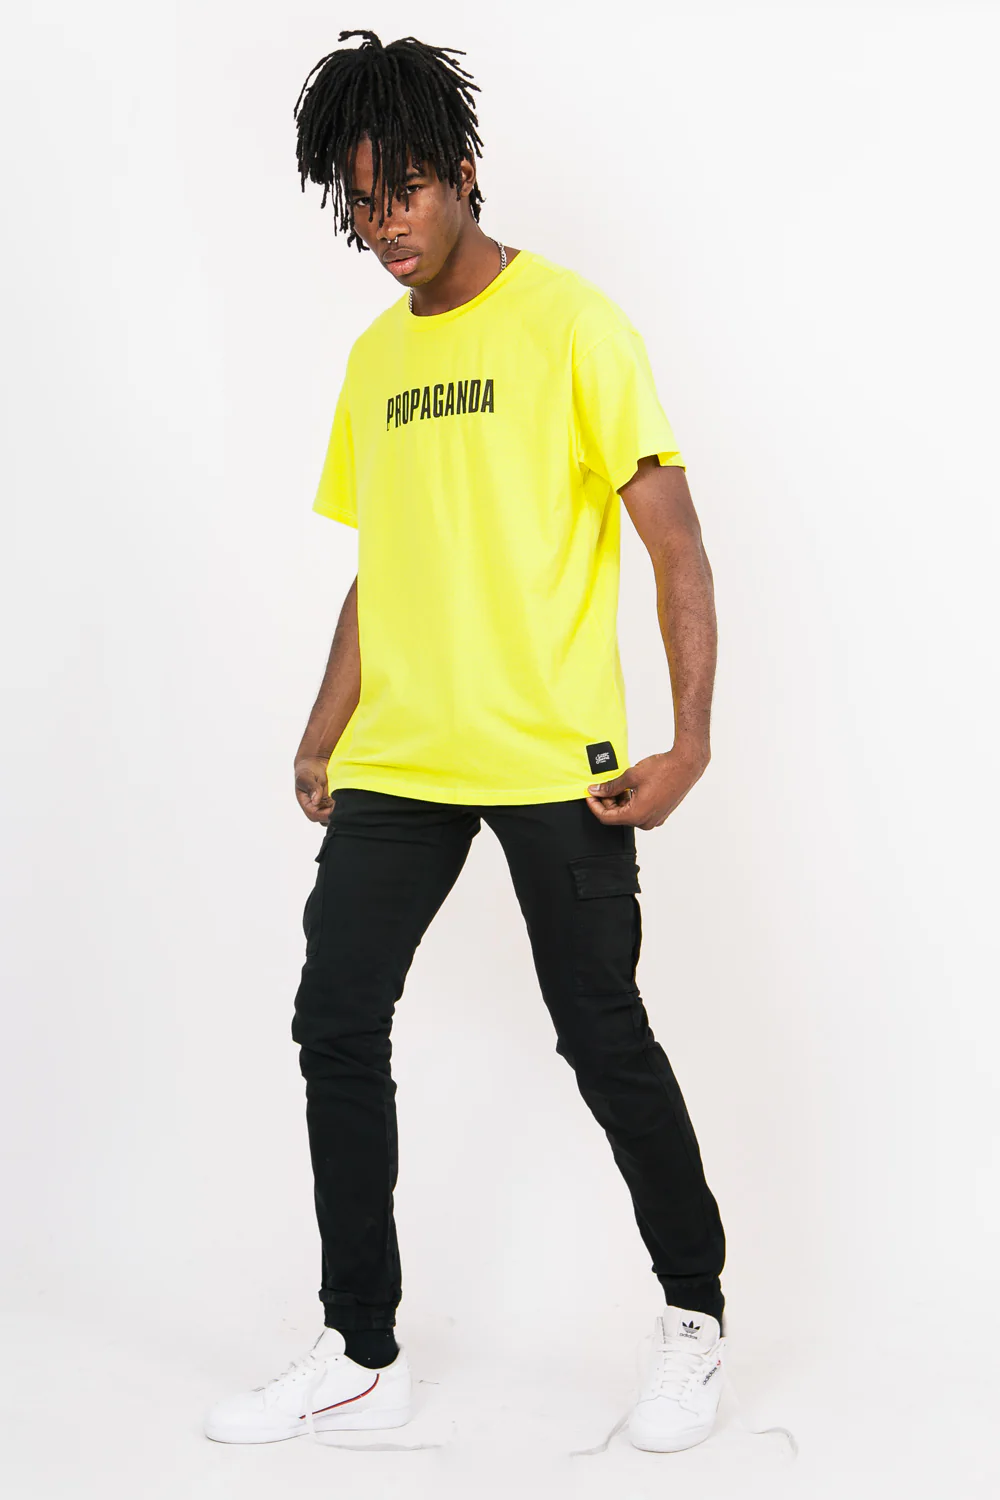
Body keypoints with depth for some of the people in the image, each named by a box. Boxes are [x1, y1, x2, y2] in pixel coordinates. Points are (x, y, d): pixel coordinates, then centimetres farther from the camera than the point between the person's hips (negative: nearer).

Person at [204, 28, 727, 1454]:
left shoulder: (569, 322, -5)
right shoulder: (375, 355, 14)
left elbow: (677, 545, -9)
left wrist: (690, 739, -17)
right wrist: (321, 741, 14)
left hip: (553, 767, -6)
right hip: (396, 764, 6)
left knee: (604, 1038, 1)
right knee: (336, 1030, 4)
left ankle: (694, 1317, 24)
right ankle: (363, 1352, 17)